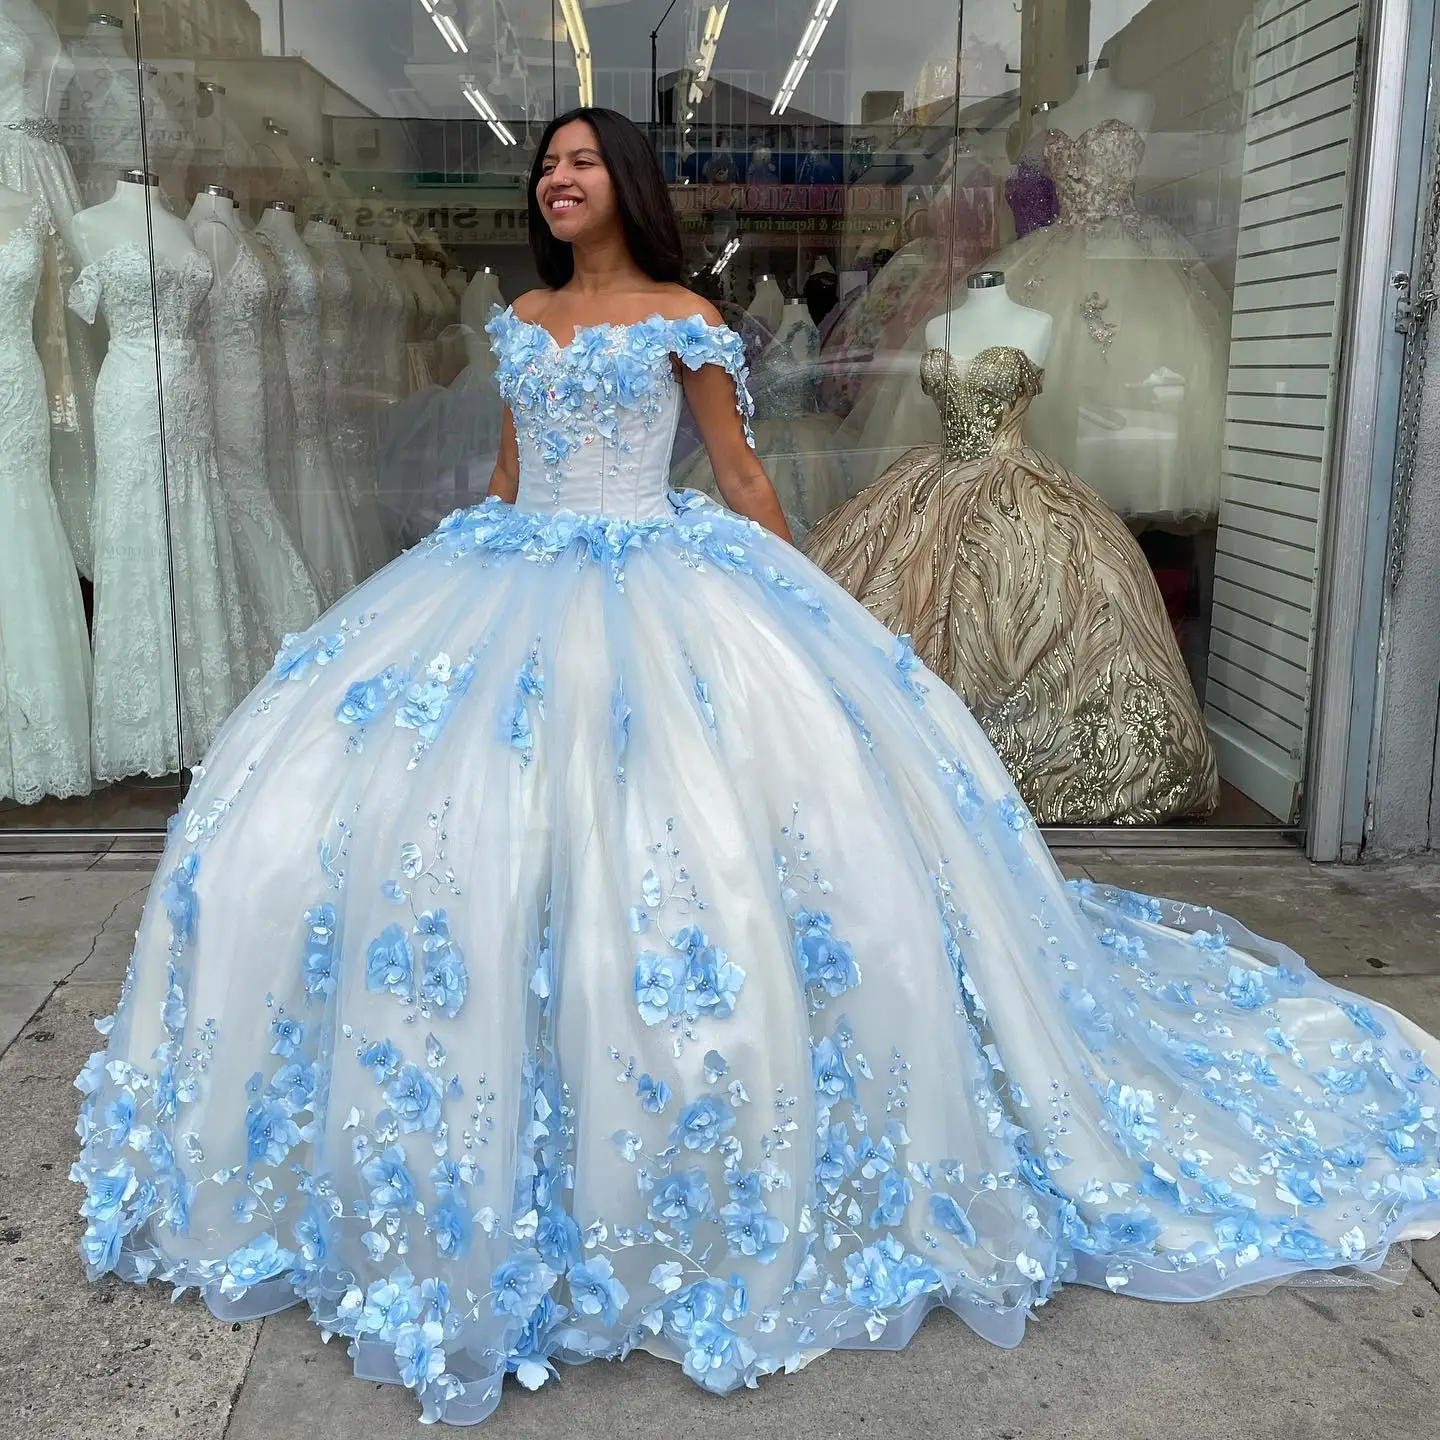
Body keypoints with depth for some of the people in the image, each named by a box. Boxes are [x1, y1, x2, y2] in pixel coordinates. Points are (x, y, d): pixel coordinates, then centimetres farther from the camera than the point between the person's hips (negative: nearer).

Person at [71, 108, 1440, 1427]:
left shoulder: (683, 320, 2)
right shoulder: (519, 319, 16)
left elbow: (740, 474, 4)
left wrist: (802, 607, 3)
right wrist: (459, 579, 21)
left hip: (655, 599, -5)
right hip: (515, 590, 5)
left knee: (670, 844, -13)